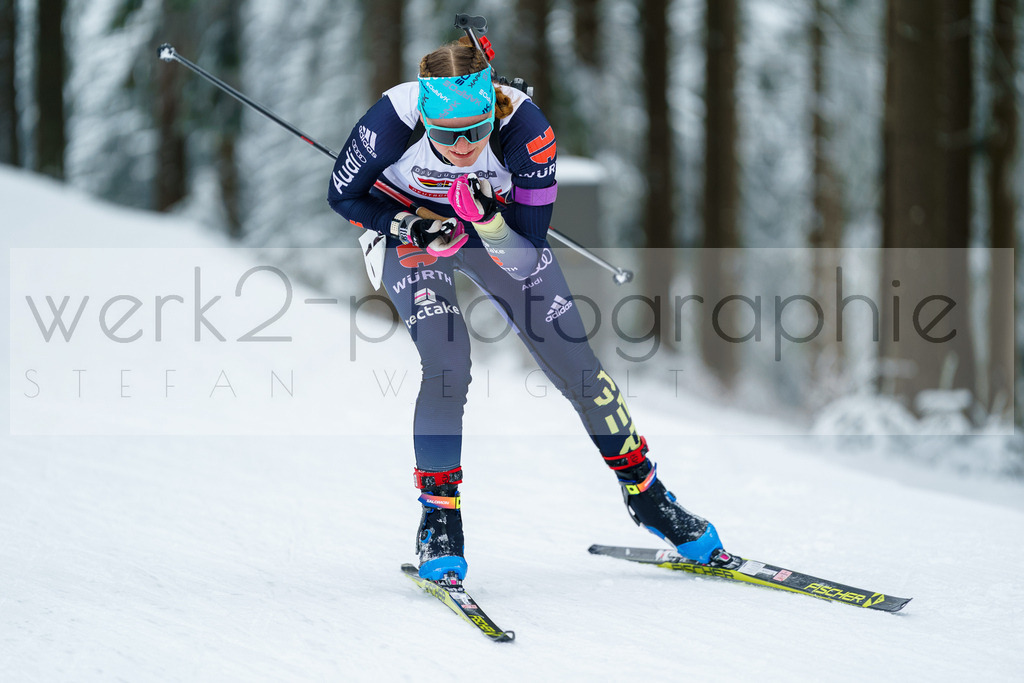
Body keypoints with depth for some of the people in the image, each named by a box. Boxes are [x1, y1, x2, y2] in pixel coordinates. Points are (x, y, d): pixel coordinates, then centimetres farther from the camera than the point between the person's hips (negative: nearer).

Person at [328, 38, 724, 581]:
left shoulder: (526, 130, -34)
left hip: (498, 227, 1)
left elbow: (527, 256, -28)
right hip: (410, 228, -1)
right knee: (447, 364, -23)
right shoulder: (393, 120, -35)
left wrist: (486, 219, -46)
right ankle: (438, 516, -5)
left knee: (575, 364, 2)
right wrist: (409, 226, -30)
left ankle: (645, 492, 23)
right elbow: (343, 196, -16)